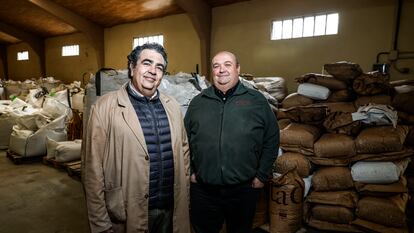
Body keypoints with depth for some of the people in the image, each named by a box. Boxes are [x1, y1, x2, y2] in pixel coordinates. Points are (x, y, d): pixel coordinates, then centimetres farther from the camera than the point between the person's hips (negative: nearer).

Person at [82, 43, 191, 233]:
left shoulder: (172, 106, 5)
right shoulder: (105, 107, -10)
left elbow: (183, 152, 10)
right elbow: (93, 171, -11)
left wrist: (184, 199, 8)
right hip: (128, 216, -4)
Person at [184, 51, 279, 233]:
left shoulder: (257, 101, -1)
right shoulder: (198, 102, 5)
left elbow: (271, 140, 1)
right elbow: (185, 139, 10)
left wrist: (262, 175, -1)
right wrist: (190, 171, 6)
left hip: (244, 188, 0)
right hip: (202, 188, 1)